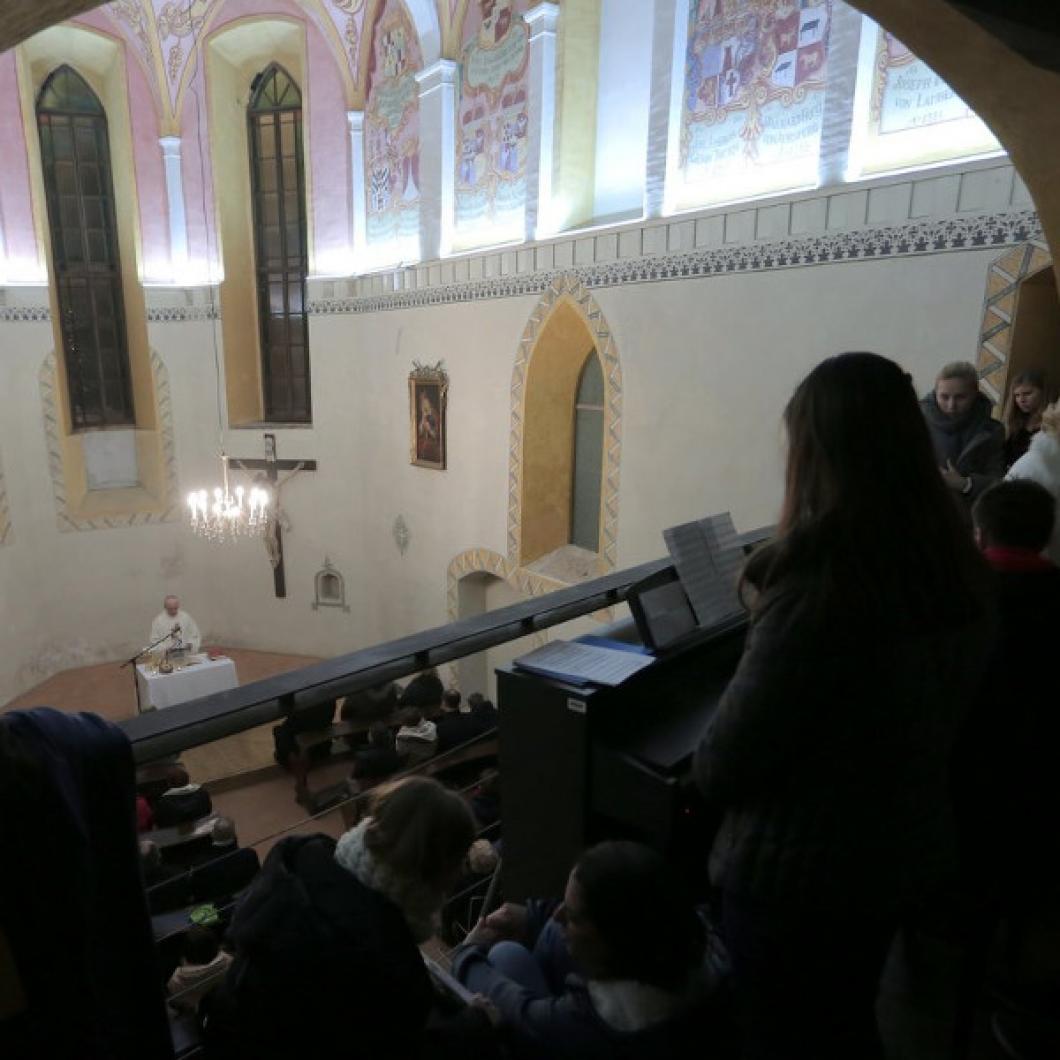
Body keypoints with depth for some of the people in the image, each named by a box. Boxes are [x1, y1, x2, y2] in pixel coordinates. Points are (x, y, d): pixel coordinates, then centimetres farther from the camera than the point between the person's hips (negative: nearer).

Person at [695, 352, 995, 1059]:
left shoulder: (819, 579, -30)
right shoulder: (960, 566, -6)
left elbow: (729, 757, -21)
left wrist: (705, 779, 0)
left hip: (798, 869, -7)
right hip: (907, 846, 7)